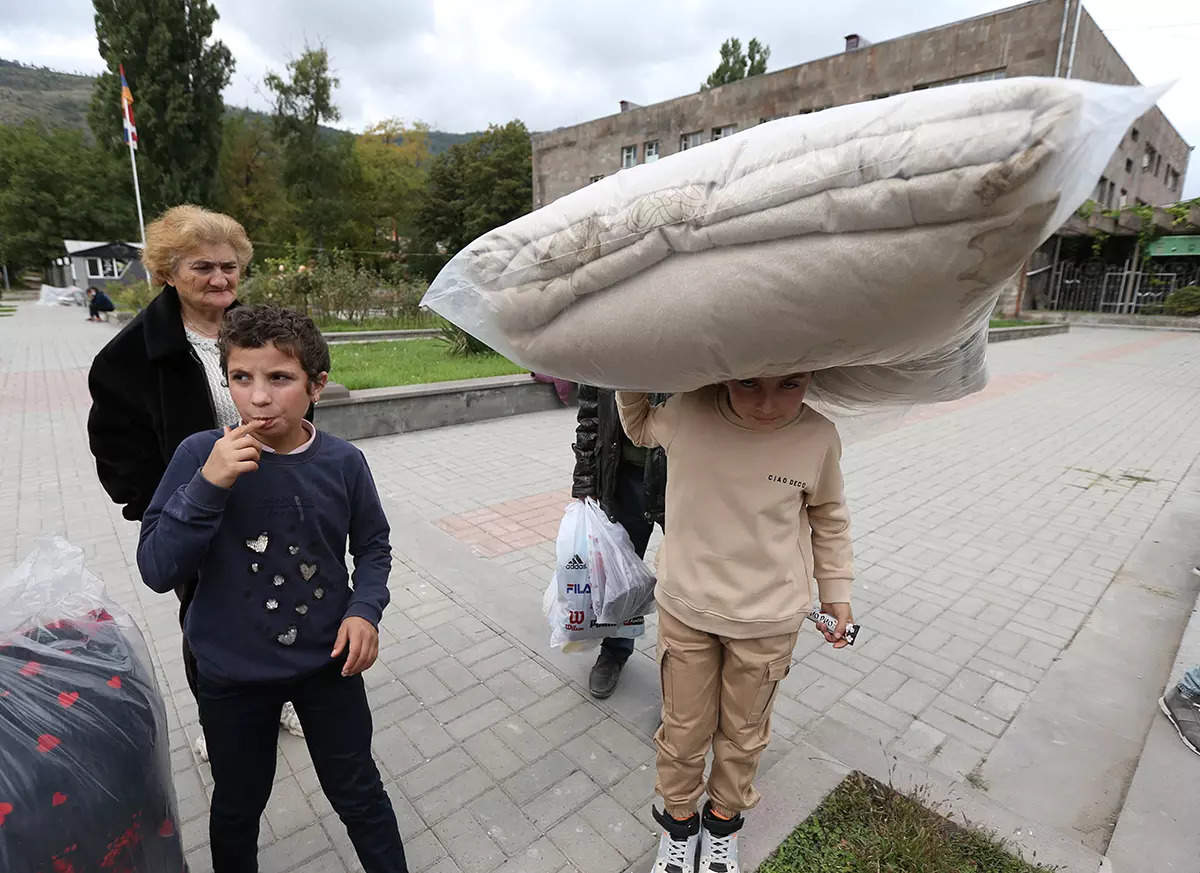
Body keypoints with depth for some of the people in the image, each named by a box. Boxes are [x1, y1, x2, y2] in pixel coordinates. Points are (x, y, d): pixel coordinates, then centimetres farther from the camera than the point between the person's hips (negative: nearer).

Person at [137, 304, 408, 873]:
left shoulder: (343, 463, -14)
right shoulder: (200, 455, -17)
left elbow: (372, 545, 1)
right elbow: (157, 571, -18)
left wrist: (365, 609, -15)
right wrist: (209, 485, -31)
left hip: (328, 662, 0)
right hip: (232, 675, 1)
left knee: (357, 793, 17)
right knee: (238, 804, 25)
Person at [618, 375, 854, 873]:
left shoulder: (818, 438, -18)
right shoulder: (686, 414, -20)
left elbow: (828, 518, 2)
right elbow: (638, 428, 5)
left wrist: (836, 593, 9)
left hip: (769, 620, 1)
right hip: (685, 607, 0)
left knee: (744, 731, 21)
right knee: (683, 727, 17)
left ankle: (722, 821, 50)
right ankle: (678, 820, 47)